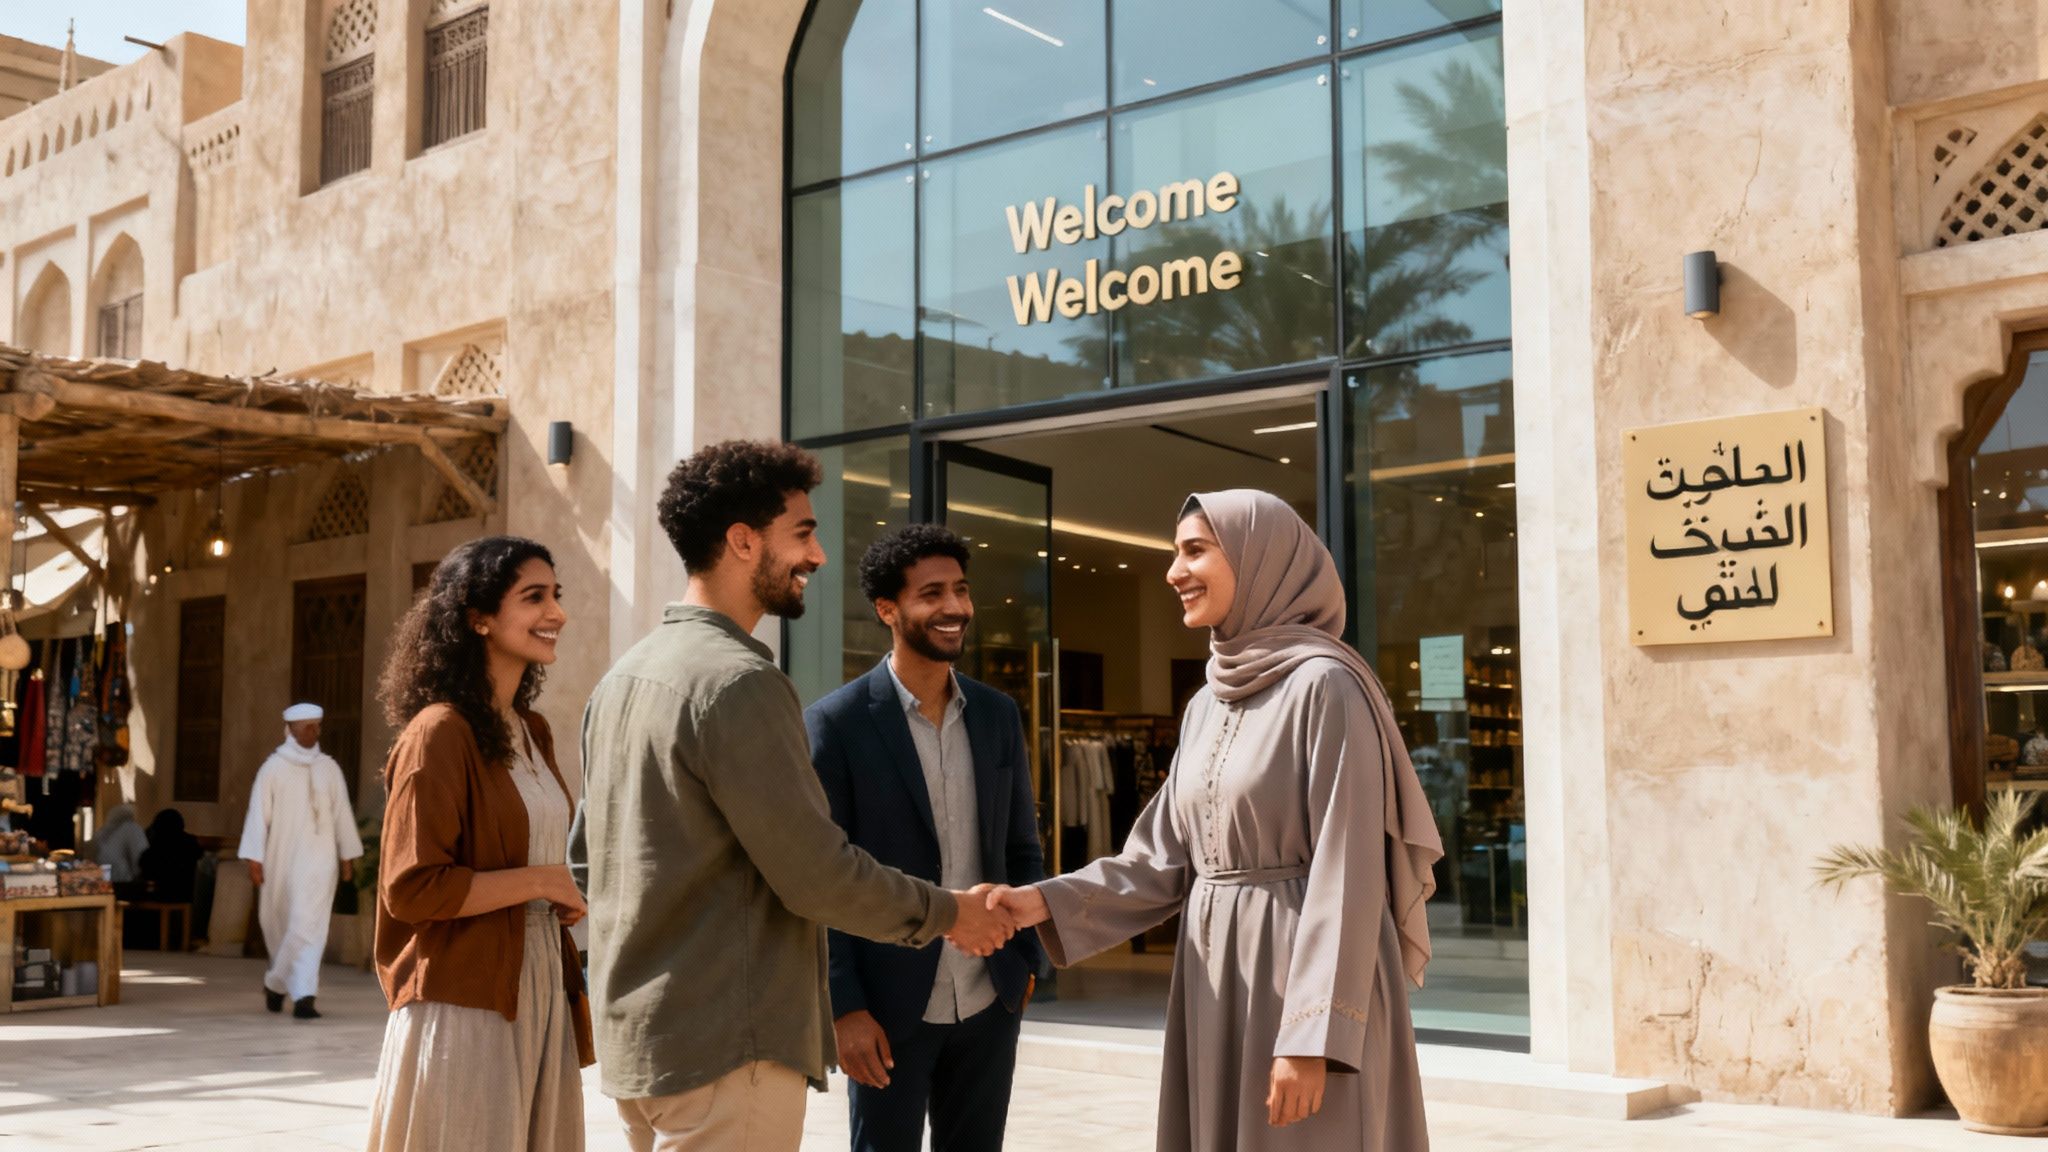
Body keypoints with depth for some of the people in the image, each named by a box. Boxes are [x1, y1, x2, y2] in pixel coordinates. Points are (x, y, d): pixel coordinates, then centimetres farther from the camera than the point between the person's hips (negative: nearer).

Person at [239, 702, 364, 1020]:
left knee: (309, 925, -11)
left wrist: (347, 855, 8)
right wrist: (254, 858, -10)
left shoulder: (329, 768, 5)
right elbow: (258, 814, -4)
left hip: (318, 858, 1)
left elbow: (342, 812, 8)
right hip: (281, 858, -1)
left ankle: (277, 982, -7)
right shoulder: (273, 768, -1)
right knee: (280, 925, 12)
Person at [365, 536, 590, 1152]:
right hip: (464, 1002, -8)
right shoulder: (440, 732, -12)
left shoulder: (532, 732, 12)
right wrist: (537, 881, -13)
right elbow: (411, 888, -17)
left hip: (539, 991, 8)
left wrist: (565, 899, 9)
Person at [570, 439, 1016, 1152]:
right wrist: (947, 913, -3)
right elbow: (816, 874, -17)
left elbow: (587, 857, 18)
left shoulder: (623, 676, 11)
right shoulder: (738, 680, -17)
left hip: (635, 1037, 9)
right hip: (725, 1048, -9)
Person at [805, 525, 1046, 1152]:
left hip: (991, 1000, 4)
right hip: (890, 1005, -4)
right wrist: (842, 1007, -12)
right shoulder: (836, 722, -8)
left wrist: (1029, 958, 8)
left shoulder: (998, 714, 6)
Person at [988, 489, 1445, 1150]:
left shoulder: (1324, 685, -13)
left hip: (1308, 978, -8)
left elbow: (1347, 873, -17)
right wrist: (1048, 904, -4)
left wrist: (1312, 1039, -21)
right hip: (1217, 980, 8)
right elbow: (1167, 858, 10)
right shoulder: (1210, 703, 13)